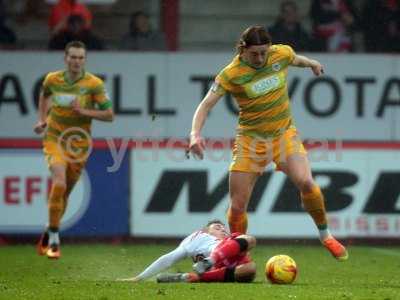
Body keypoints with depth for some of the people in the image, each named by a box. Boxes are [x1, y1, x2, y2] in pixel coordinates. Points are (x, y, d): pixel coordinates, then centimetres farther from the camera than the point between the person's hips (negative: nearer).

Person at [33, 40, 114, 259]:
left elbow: (109, 115, -9)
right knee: (59, 183, -24)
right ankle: (53, 240, -16)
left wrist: (84, 111, -22)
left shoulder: (94, 84, -10)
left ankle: (50, 231, 38)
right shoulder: (52, 79, -2)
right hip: (54, 140, -1)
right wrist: (41, 119, 11)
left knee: (64, 192, 12)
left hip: (79, 144, 1)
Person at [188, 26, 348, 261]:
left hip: (284, 133, 1)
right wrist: (195, 133, -35)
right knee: (238, 205, -4)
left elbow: (296, 59, 18)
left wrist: (312, 63, 40)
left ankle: (325, 235, -1)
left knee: (305, 182, -23)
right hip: (250, 139, -1)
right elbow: (206, 104, -19)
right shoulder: (231, 74, -16)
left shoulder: (282, 54, -7)